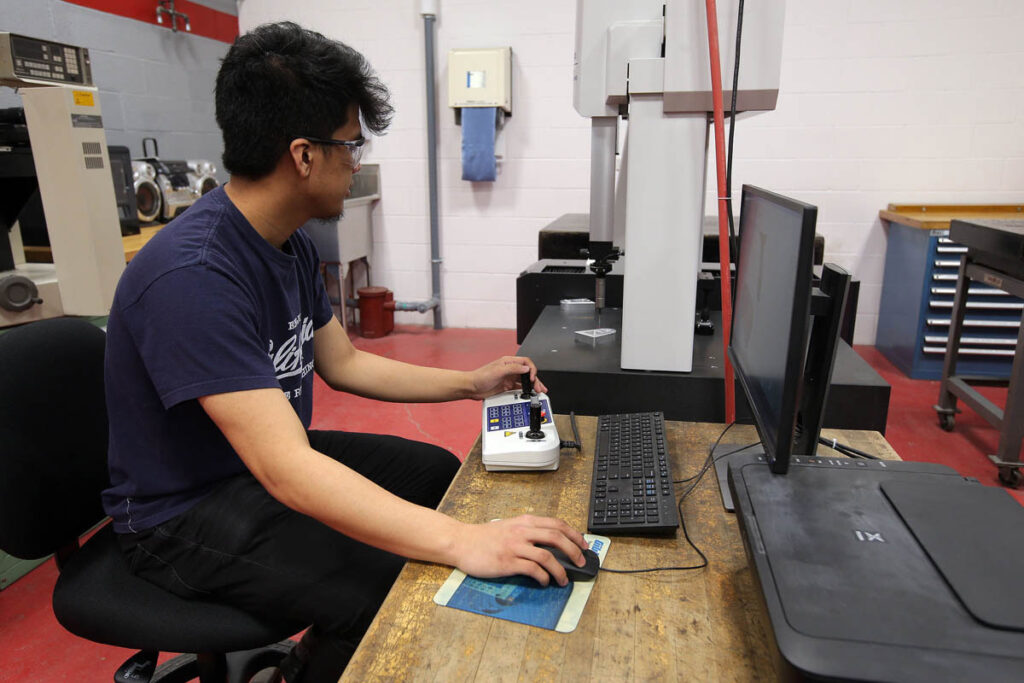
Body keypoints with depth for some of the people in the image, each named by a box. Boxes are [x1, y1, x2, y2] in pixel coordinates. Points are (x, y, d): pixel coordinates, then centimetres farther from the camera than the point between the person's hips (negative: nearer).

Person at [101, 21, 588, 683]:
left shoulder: (291, 244, 0)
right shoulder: (192, 276, -31)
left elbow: (343, 363, 9)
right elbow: (286, 473, -37)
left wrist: (471, 382, 5)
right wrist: (463, 542, -41)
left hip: (275, 457, 9)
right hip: (187, 514, -9)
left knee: (439, 472, 13)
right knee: (384, 592, -26)